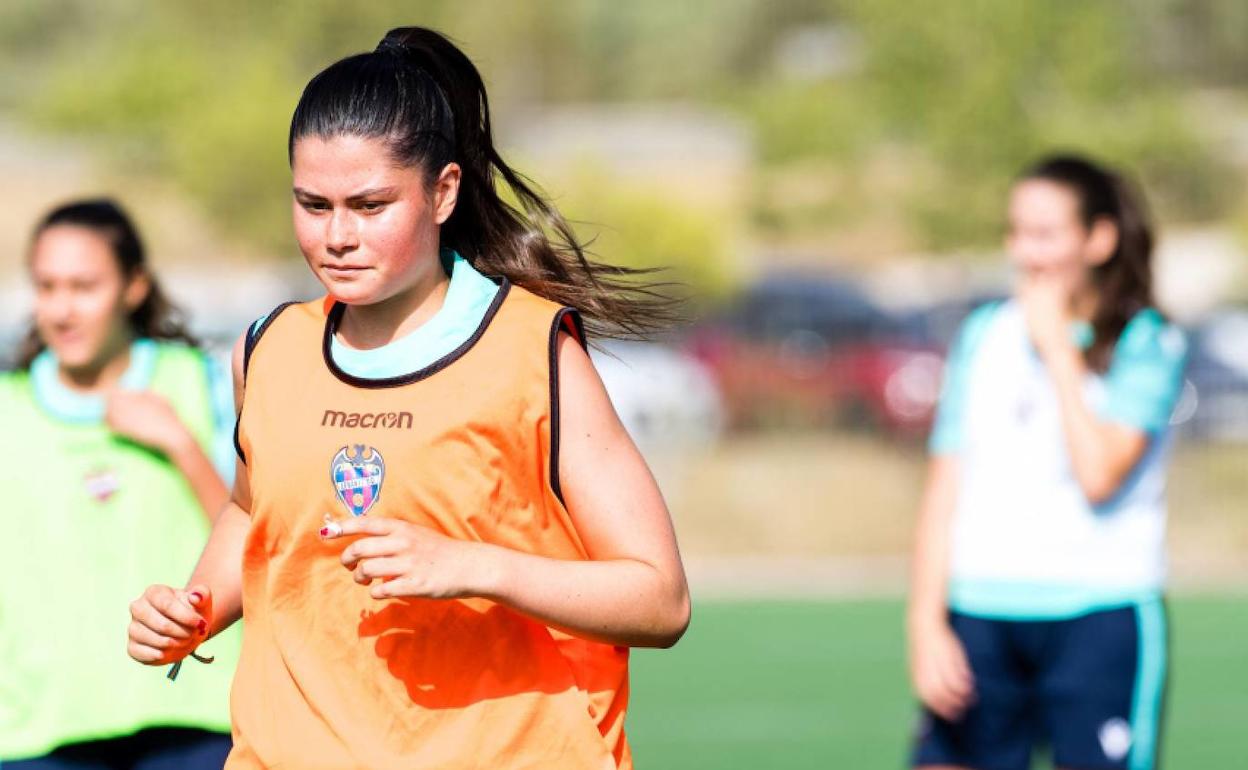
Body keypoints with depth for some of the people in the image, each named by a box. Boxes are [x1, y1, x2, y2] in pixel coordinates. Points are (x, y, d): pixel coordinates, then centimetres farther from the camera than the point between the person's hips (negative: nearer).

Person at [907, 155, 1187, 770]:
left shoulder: (1147, 343, -2)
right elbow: (945, 488, 11)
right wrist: (927, 622, 2)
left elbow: (1100, 475, -16)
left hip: (1101, 617, -4)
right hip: (981, 615, 4)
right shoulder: (984, 333, 11)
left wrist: (1056, 344, -9)